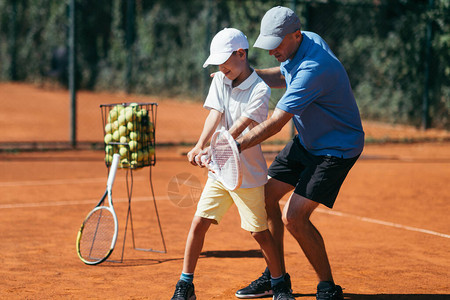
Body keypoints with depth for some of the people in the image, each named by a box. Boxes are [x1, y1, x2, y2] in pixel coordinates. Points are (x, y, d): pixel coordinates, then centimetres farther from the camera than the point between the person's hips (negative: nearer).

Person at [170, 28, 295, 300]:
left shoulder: (260, 90, -14)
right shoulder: (220, 81, 4)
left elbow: (239, 128, -24)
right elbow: (215, 116, -9)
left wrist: (211, 150, -37)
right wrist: (200, 146, -26)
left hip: (249, 175, -5)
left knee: (260, 232, 2)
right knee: (198, 223, -1)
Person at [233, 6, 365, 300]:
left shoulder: (313, 69, -33)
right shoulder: (304, 42, -5)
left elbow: (275, 123, -34)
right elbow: (283, 77, 17)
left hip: (337, 149, -10)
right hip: (306, 141, 10)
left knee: (294, 217, -17)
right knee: (265, 196, 10)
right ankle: (275, 275, 25)